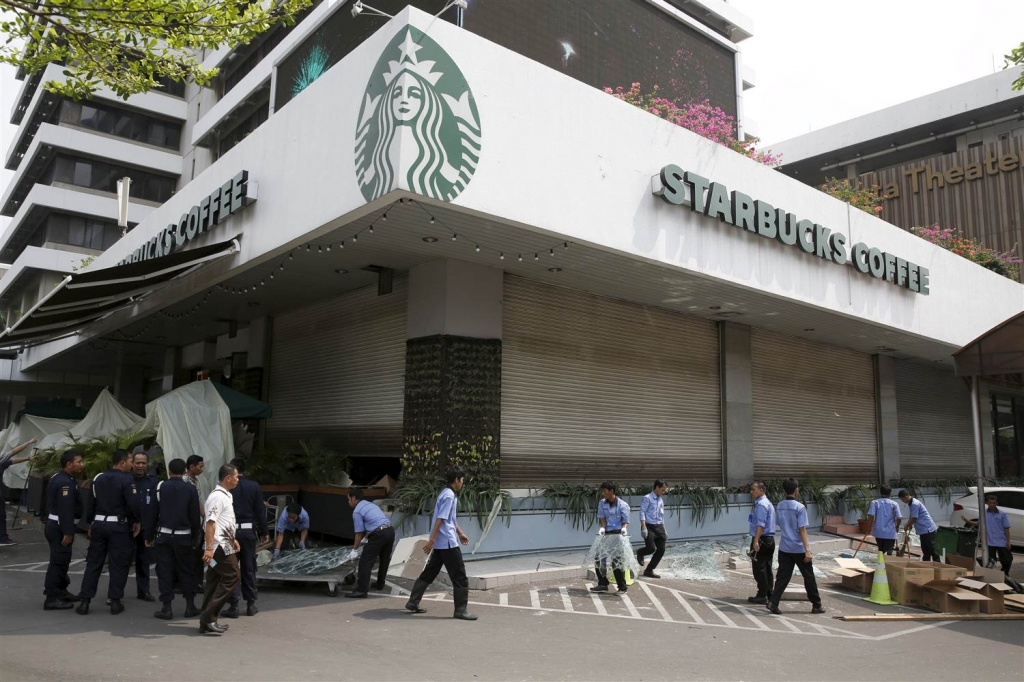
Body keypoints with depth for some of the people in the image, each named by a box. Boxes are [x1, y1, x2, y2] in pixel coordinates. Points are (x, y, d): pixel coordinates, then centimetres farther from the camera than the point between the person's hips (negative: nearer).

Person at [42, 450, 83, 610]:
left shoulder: (59, 478, 14)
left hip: (55, 525, 11)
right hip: (59, 527, -11)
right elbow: (65, 509, -26)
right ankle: (51, 598, -4)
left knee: (62, 560, 19)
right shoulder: (65, 483, -20)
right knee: (58, 561, -7)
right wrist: (67, 532, -26)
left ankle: (61, 592, 29)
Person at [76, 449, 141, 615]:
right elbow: (133, 503, -17)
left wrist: (90, 523, 20)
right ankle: (115, 601, 6)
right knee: (118, 564, 3)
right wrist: (137, 521, -2)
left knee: (93, 563, 10)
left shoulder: (98, 478, 8)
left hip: (99, 524, 6)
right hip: (119, 526, -5)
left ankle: (85, 601, 10)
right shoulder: (127, 479, -12)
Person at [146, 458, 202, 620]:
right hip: (183, 536, 0)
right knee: (186, 571, 10)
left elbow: (153, 513, -1)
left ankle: (166, 608, 5)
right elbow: (195, 515, -3)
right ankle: (190, 606, 15)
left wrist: (149, 536, 7)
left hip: (163, 535, 0)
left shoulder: (160, 487, -2)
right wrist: (196, 535, 9)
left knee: (164, 571, 5)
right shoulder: (190, 489, -4)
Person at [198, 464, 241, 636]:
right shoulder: (217, 497, -16)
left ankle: (207, 621, 15)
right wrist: (209, 548, -29)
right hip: (220, 546, -10)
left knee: (215, 581, 10)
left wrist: (232, 539, 27)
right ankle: (209, 618, -6)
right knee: (232, 577, -8)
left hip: (224, 545, 10)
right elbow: (210, 523, -23)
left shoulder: (225, 496, 15)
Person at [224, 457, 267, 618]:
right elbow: (260, 512, 1)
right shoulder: (255, 486, 0)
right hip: (249, 531, 3)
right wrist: (263, 532, 9)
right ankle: (251, 604, 16)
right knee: (249, 568, 11)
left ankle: (233, 606, 4)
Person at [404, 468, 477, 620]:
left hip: (441, 543, 10)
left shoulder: (448, 494, 16)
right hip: (447, 542, -10)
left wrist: (460, 533, 36)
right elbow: (440, 519, -21)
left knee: (429, 573, 15)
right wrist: (431, 540, -23)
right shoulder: (449, 496, -15)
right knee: (460, 576, -4)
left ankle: (413, 602, 20)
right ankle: (460, 610, 0)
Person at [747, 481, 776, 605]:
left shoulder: (761, 504, -16)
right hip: (770, 539, 10)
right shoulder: (767, 503, 16)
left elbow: (760, 525, -25)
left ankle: (762, 596, -1)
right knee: (767, 568, 14)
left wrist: (756, 541, -29)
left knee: (759, 569, -4)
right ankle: (769, 594, 19)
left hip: (761, 539, -10)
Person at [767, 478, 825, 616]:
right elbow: (802, 530, -17)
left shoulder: (779, 506, 4)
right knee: (809, 577, 11)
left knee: (783, 576, 5)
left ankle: (773, 602, -7)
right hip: (799, 549, -5)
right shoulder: (799, 507, -14)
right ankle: (816, 605, 22)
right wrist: (807, 549, -16)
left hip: (784, 548, 5)